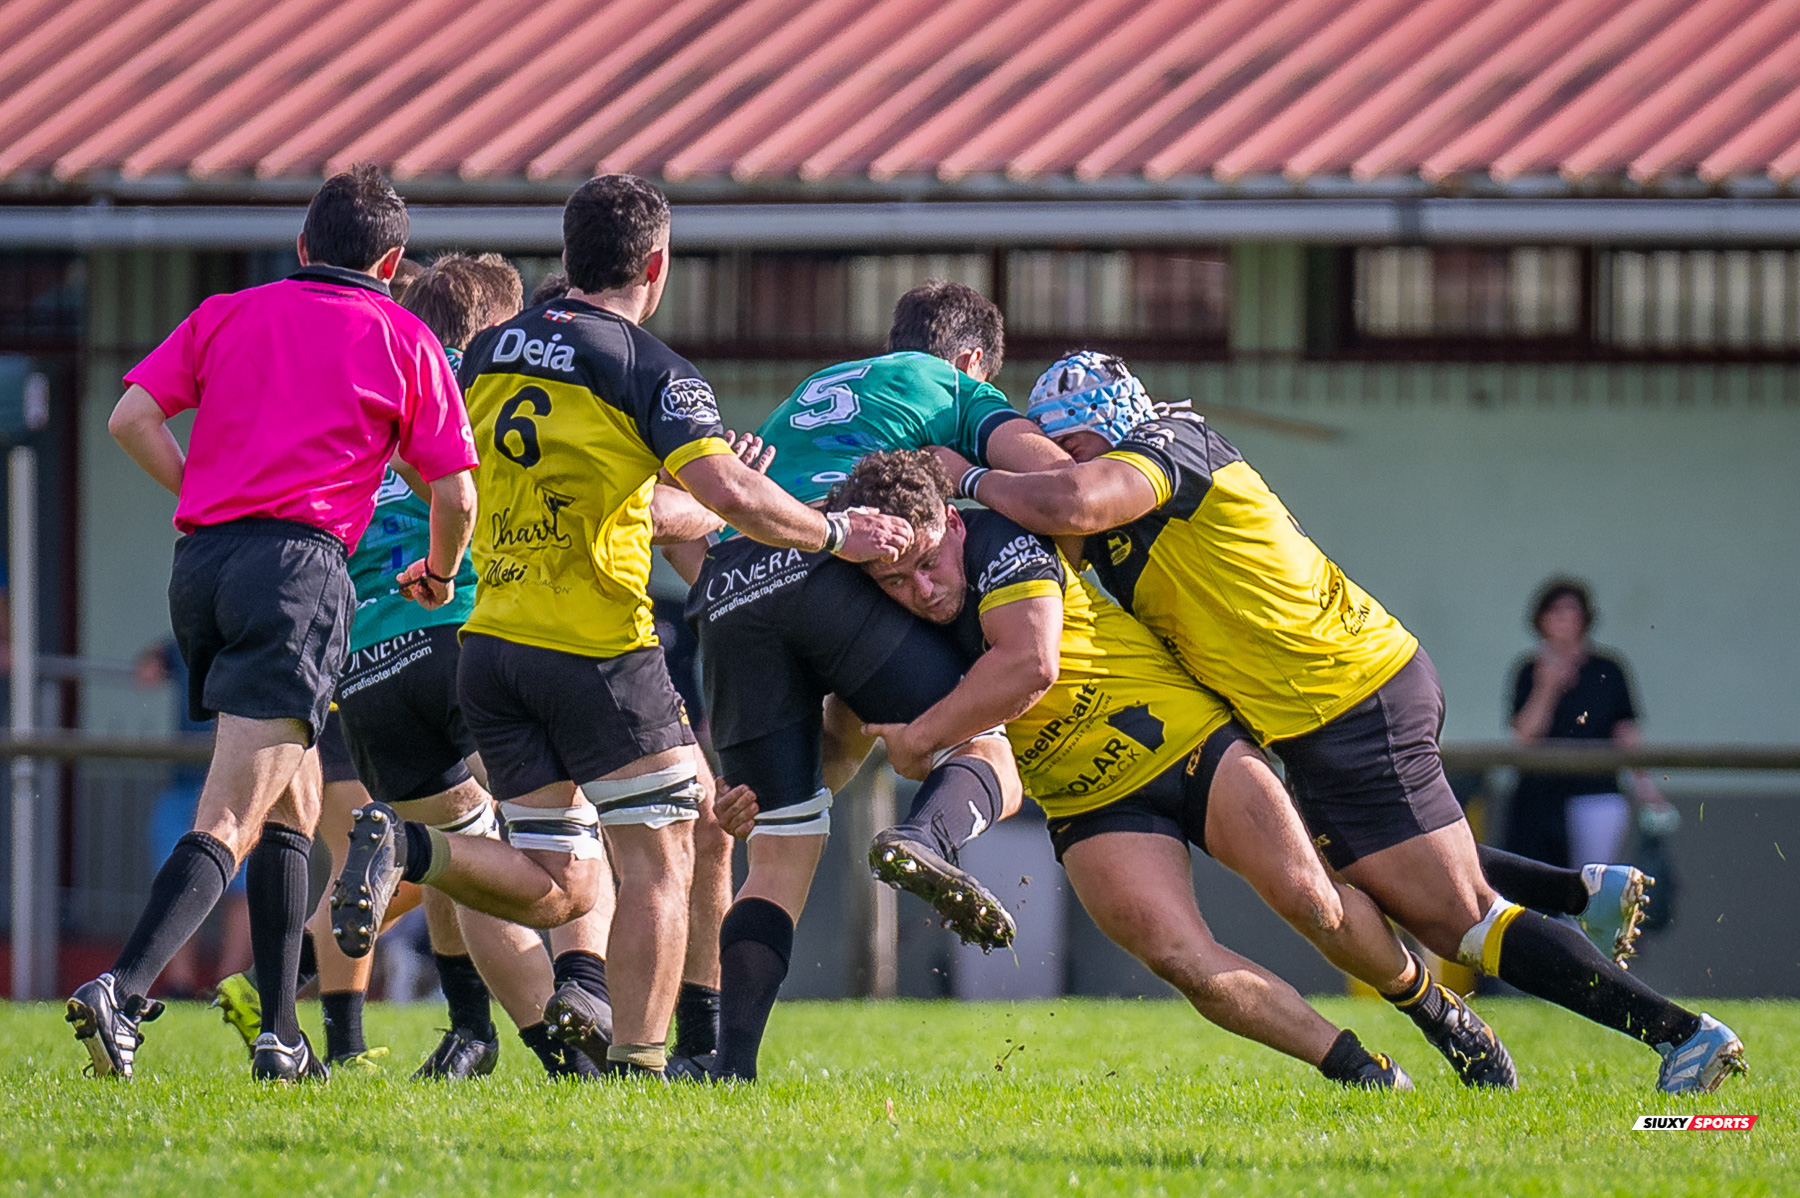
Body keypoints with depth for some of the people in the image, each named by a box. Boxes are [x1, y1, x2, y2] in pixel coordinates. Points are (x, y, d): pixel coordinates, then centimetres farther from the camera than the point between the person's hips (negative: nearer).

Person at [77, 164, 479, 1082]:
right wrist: (440, 575, 27)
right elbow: (453, 494, 8)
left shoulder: (225, 315, 17)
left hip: (201, 560, 5)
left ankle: (279, 1039, 15)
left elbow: (131, 417, 5)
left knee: (291, 805, 19)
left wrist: (202, 494, 16)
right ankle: (120, 993, -32)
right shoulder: (404, 341, 9)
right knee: (230, 824, -12)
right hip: (298, 562, -5)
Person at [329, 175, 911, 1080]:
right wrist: (835, 535, -4)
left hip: (491, 640, 6)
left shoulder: (488, 353, 12)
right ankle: (637, 1061, -3)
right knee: (658, 860, 4)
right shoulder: (649, 368, -7)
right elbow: (728, 494, -20)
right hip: (596, 647, -6)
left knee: (557, 889, 9)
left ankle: (405, 850, -13)